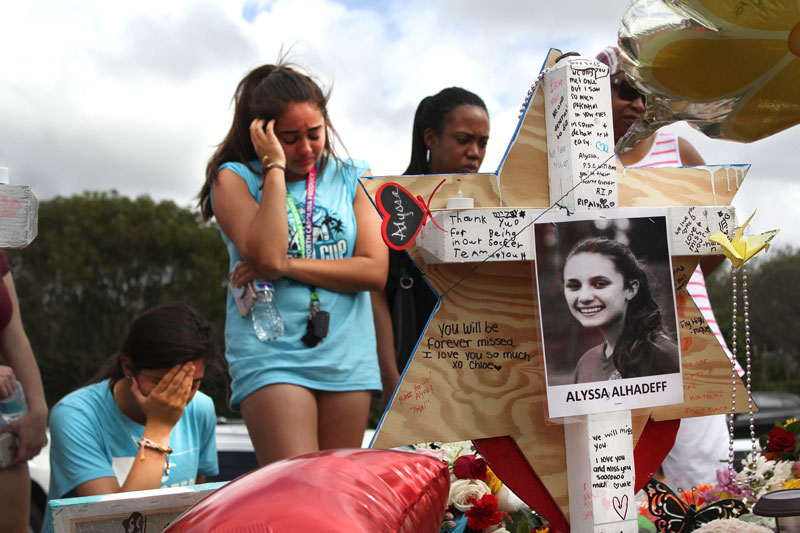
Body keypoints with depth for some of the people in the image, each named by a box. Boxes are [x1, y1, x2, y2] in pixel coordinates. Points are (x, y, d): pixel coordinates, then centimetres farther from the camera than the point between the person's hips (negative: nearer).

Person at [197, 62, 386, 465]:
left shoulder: (352, 179, 11)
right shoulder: (234, 178, 2)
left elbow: (375, 271, -1)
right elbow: (266, 256, -16)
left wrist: (287, 266, -10)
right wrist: (274, 166, -12)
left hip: (347, 357, 3)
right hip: (271, 355, -3)